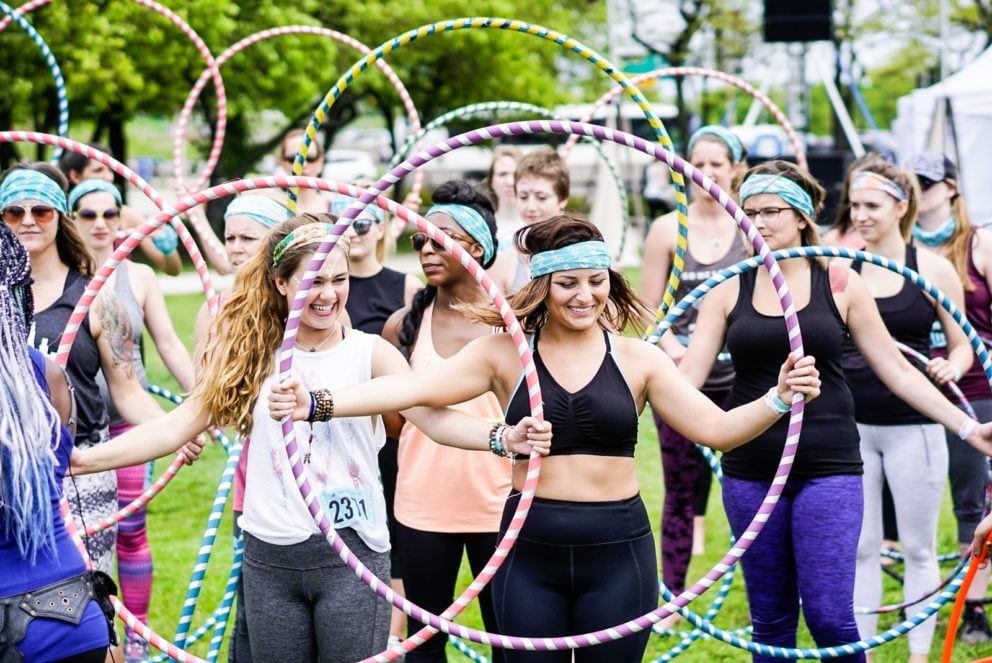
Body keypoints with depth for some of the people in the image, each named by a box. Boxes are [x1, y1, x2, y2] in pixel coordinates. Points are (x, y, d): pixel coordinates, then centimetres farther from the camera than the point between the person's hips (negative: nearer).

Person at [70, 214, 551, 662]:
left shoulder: (370, 353, -2)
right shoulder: (254, 356, 4)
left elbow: (435, 416, -14)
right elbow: (178, 425, 3)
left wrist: (503, 437, -33)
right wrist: (84, 459, -6)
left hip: (351, 555, -2)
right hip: (269, 560, 3)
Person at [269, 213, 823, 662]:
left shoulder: (637, 359, 1)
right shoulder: (505, 353, -1)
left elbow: (718, 428, -3)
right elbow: (416, 387, -11)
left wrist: (778, 399, -22)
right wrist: (317, 402, -23)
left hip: (617, 550, 0)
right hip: (530, 550, 0)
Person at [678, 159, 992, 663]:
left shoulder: (839, 284, 1)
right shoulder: (729, 291, 4)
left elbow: (896, 370, 5)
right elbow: (688, 373, -3)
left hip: (828, 468, -2)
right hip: (750, 471, 2)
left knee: (829, 616, -9)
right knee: (770, 620, 9)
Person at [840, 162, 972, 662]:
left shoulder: (933, 269, -2)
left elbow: (962, 344, 5)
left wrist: (950, 368, -16)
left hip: (912, 427, -2)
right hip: (852, 426, 2)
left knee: (918, 548, 7)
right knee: (859, 547, 8)